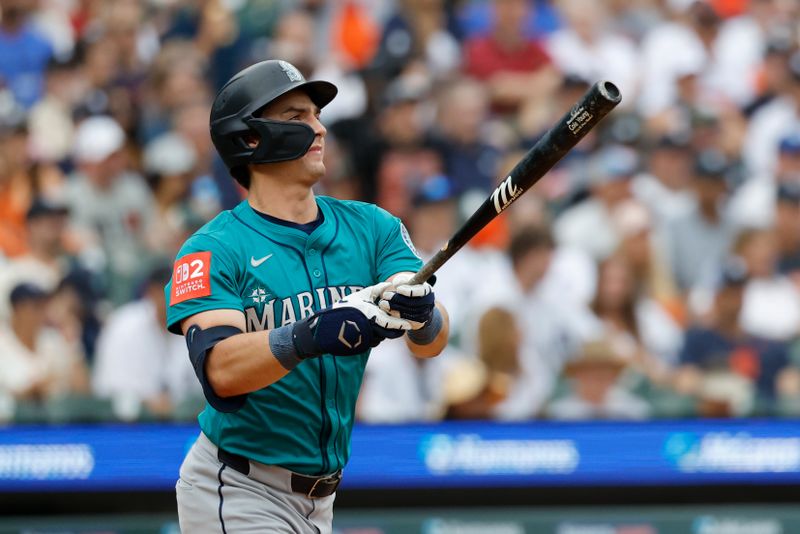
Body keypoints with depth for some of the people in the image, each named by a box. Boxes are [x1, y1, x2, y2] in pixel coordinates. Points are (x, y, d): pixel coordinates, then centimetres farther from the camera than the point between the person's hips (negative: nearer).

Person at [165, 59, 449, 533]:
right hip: (238, 493, -6)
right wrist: (304, 338, -42)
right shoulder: (214, 249, -10)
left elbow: (433, 342, -9)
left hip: (321, 492, 6)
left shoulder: (371, 227, 4)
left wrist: (420, 313, -32)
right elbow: (219, 370, -26)